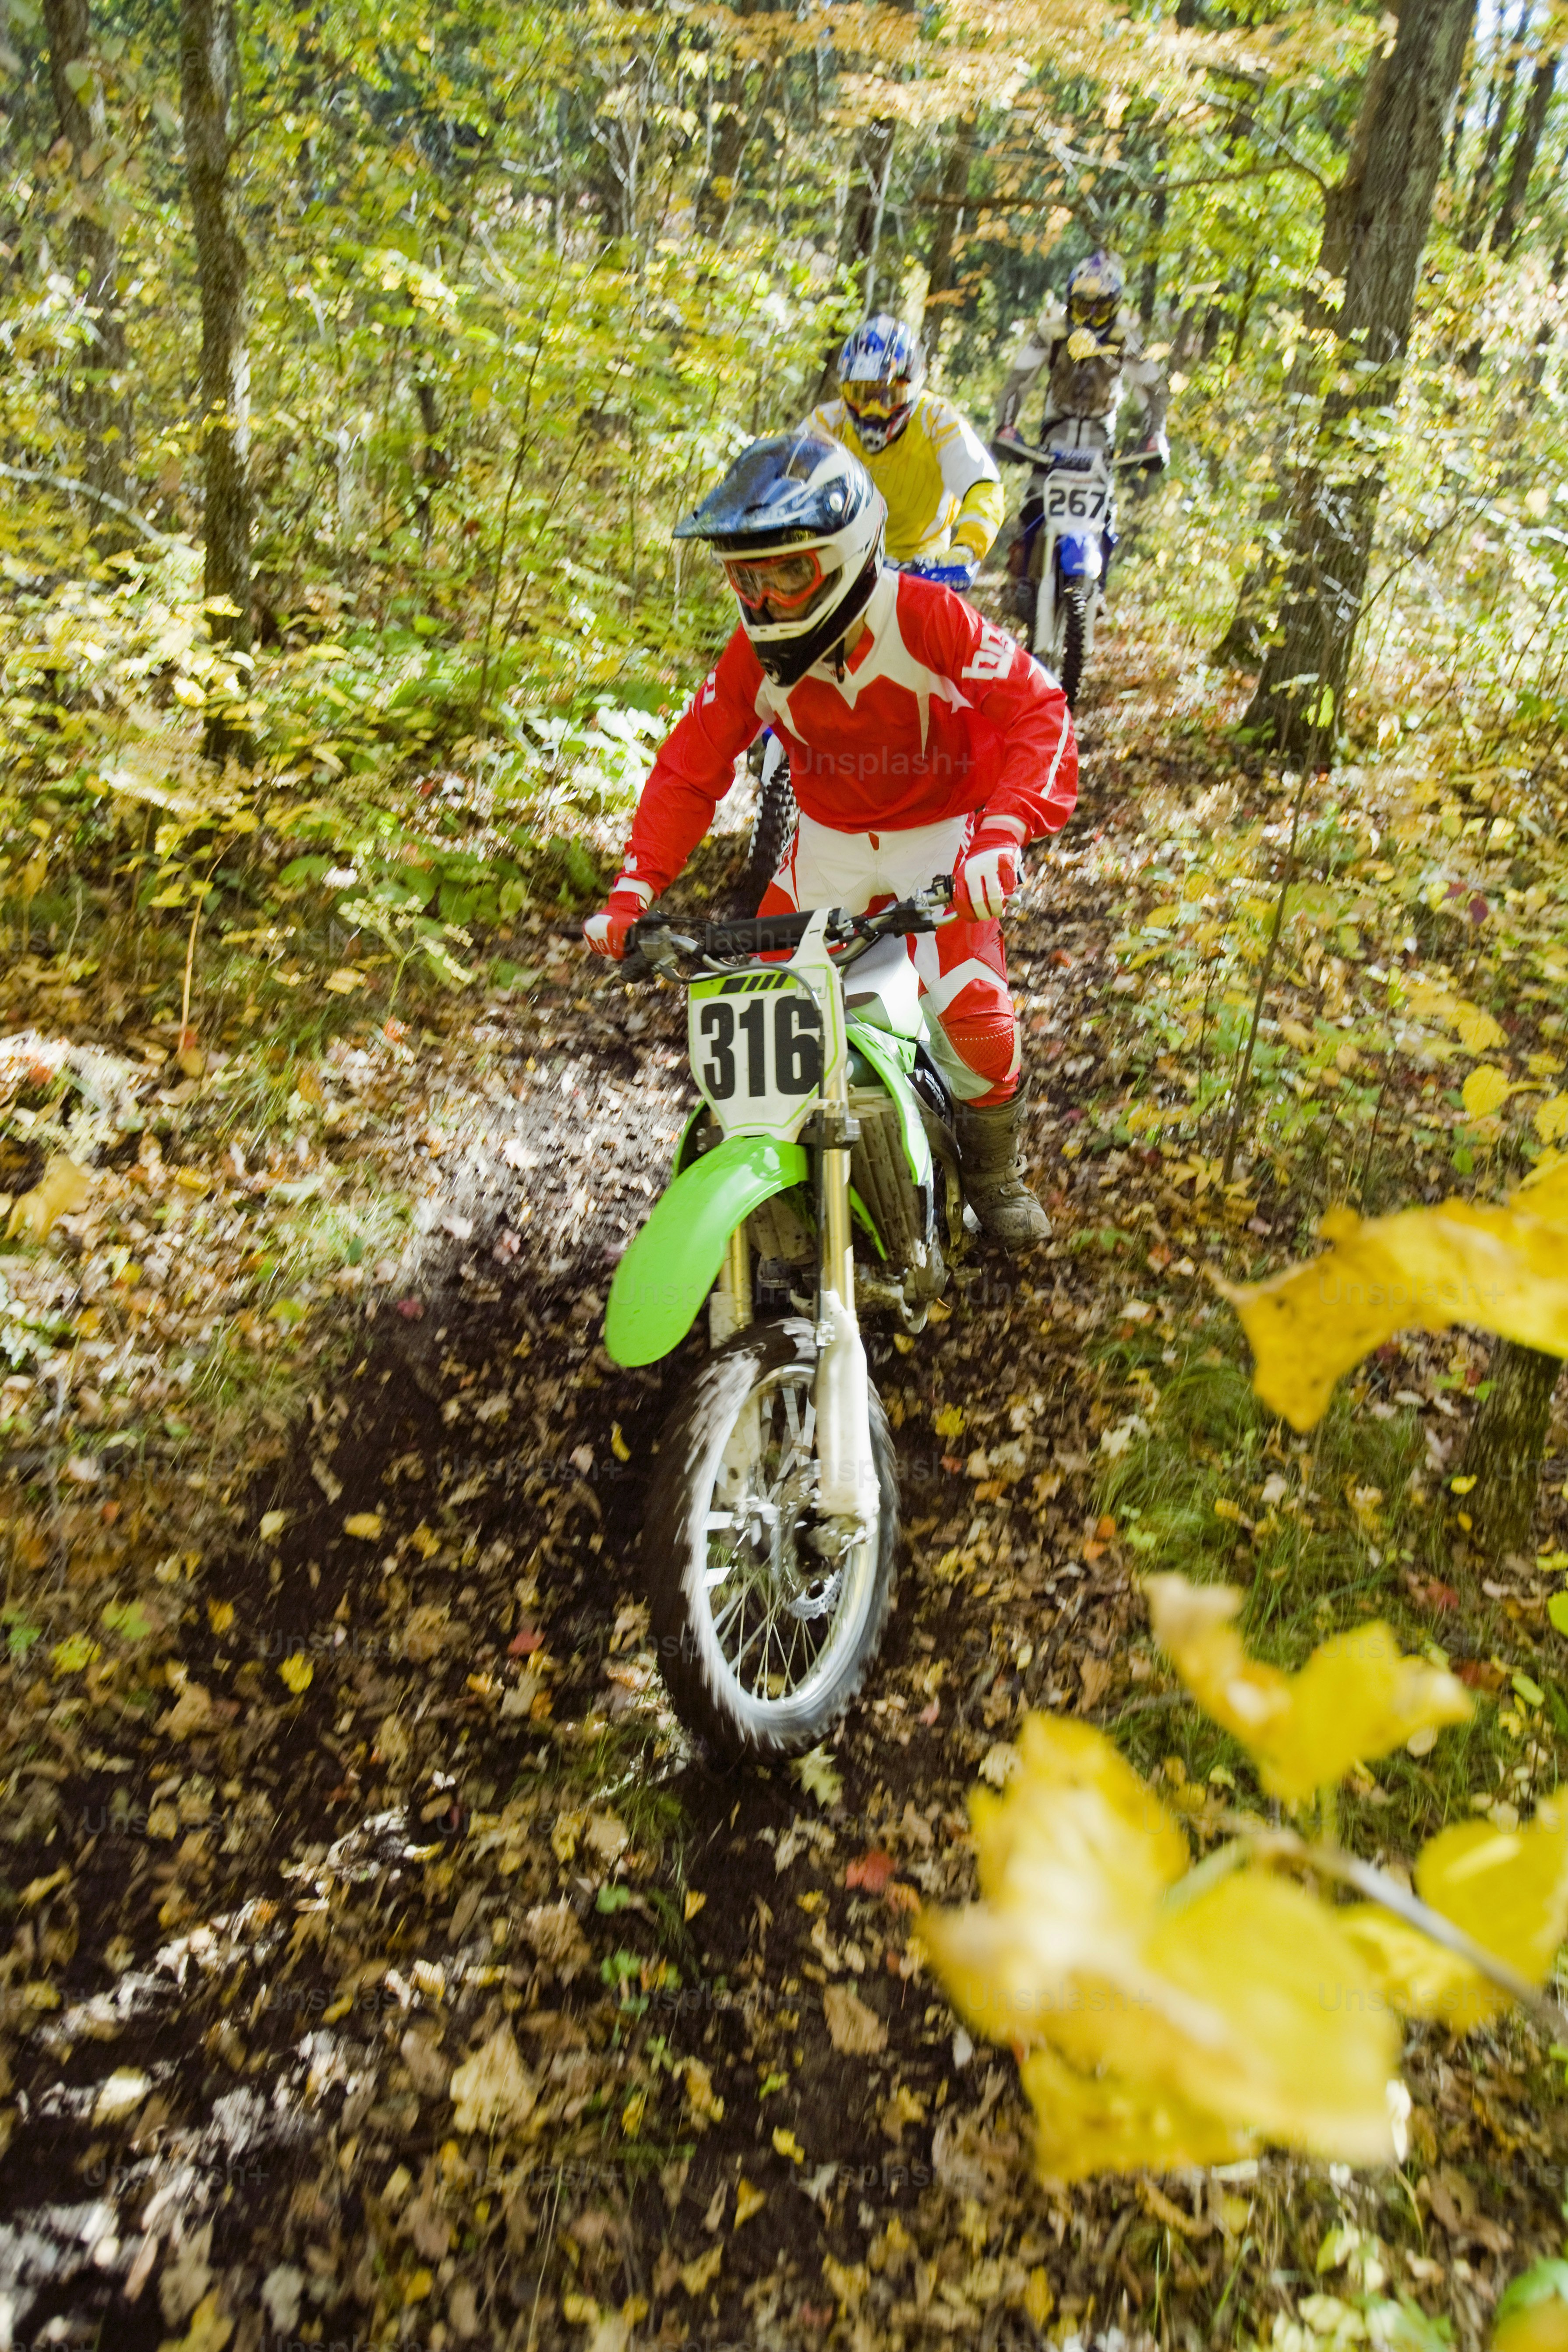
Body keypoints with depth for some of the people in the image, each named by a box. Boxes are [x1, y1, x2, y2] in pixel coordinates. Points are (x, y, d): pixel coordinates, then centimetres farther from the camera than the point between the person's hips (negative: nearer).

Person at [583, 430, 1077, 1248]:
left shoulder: (930, 620, -24)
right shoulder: (754, 657, -12)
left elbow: (1038, 709, -26)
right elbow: (689, 768, -6)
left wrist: (1001, 834, -42)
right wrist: (632, 891, -17)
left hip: (941, 830, -4)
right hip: (830, 839, 4)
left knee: (972, 1006, -20)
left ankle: (992, 1168, 9)